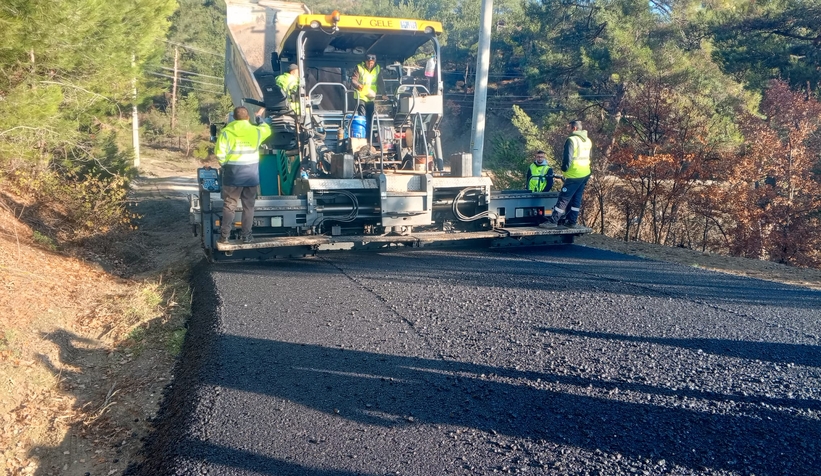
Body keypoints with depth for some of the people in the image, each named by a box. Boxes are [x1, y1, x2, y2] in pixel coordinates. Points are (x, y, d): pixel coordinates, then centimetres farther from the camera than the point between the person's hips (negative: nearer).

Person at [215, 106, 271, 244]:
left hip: (233, 173, -1)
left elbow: (219, 152, -12)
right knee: (248, 206, 8)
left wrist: (225, 165, 4)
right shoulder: (256, 131, 2)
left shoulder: (226, 132, -5)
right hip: (251, 174, 1)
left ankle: (224, 236, 6)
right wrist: (260, 117, 39)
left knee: (229, 205, 5)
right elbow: (267, 129, 25)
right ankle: (246, 236, 12)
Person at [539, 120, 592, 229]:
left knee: (563, 198, -7)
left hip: (574, 175, -8)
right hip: (585, 174, 8)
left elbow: (567, 157, -18)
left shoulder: (572, 140, -14)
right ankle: (572, 221, 16)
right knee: (576, 199, 12)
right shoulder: (588, 141, 14)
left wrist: (564, 168, -2)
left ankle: (553, 221, -6)